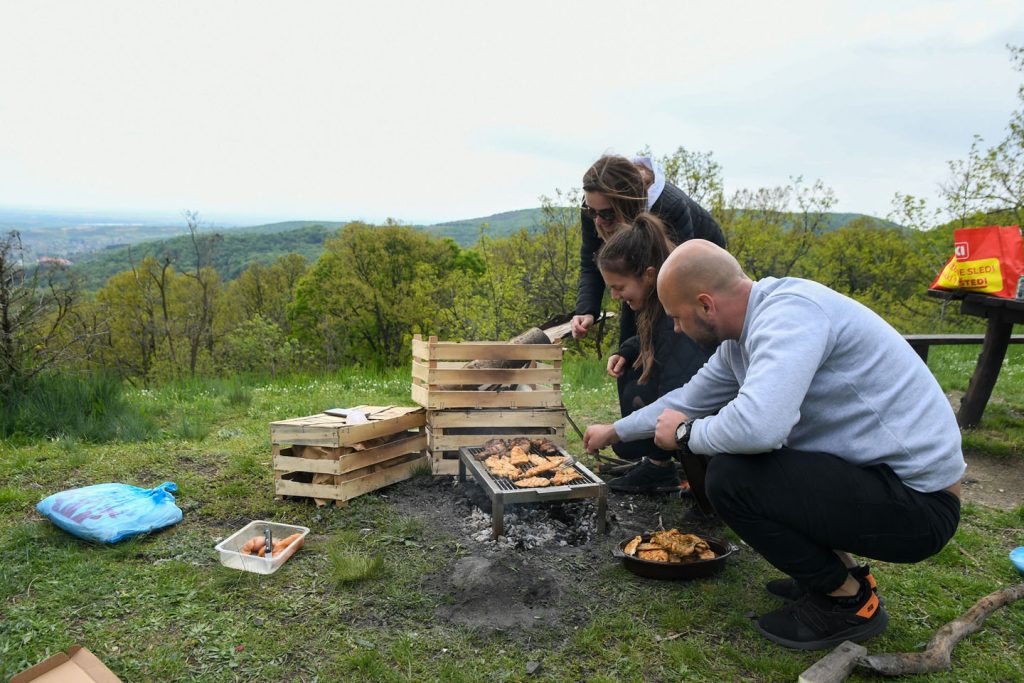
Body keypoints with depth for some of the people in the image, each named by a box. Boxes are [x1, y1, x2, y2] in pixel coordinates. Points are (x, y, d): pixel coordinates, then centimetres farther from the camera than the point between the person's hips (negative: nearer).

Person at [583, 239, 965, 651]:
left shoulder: (789, 311, -24)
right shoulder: (739, 340, 6)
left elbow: (758, 426, -38)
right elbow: (688, 400, 21)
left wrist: (685, 433, -17)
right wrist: (614, 431, 32)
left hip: (917, 500, -9)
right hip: (876, 475, 10)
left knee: (731, 478, -22)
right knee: (729, 450, 12)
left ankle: (848, 601, 1)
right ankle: (837, 572, 18)